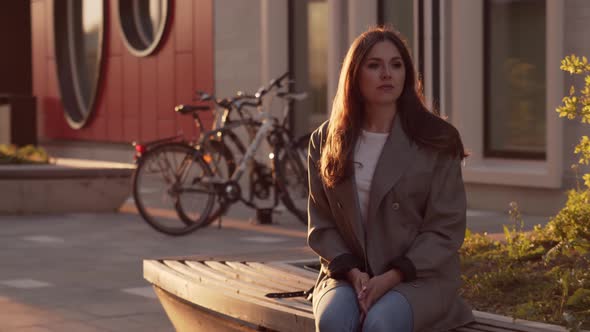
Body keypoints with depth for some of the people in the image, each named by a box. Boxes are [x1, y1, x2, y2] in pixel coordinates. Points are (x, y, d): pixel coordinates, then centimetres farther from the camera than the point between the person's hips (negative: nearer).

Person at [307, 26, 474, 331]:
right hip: (349, 274, 2)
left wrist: (391, 277, -16)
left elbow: (445, 229, -3)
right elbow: (321, 225, 8)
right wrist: (352, 272, -11)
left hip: (420, 276, -2)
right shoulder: (326, 142, 8)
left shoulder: (437, 141, 0)